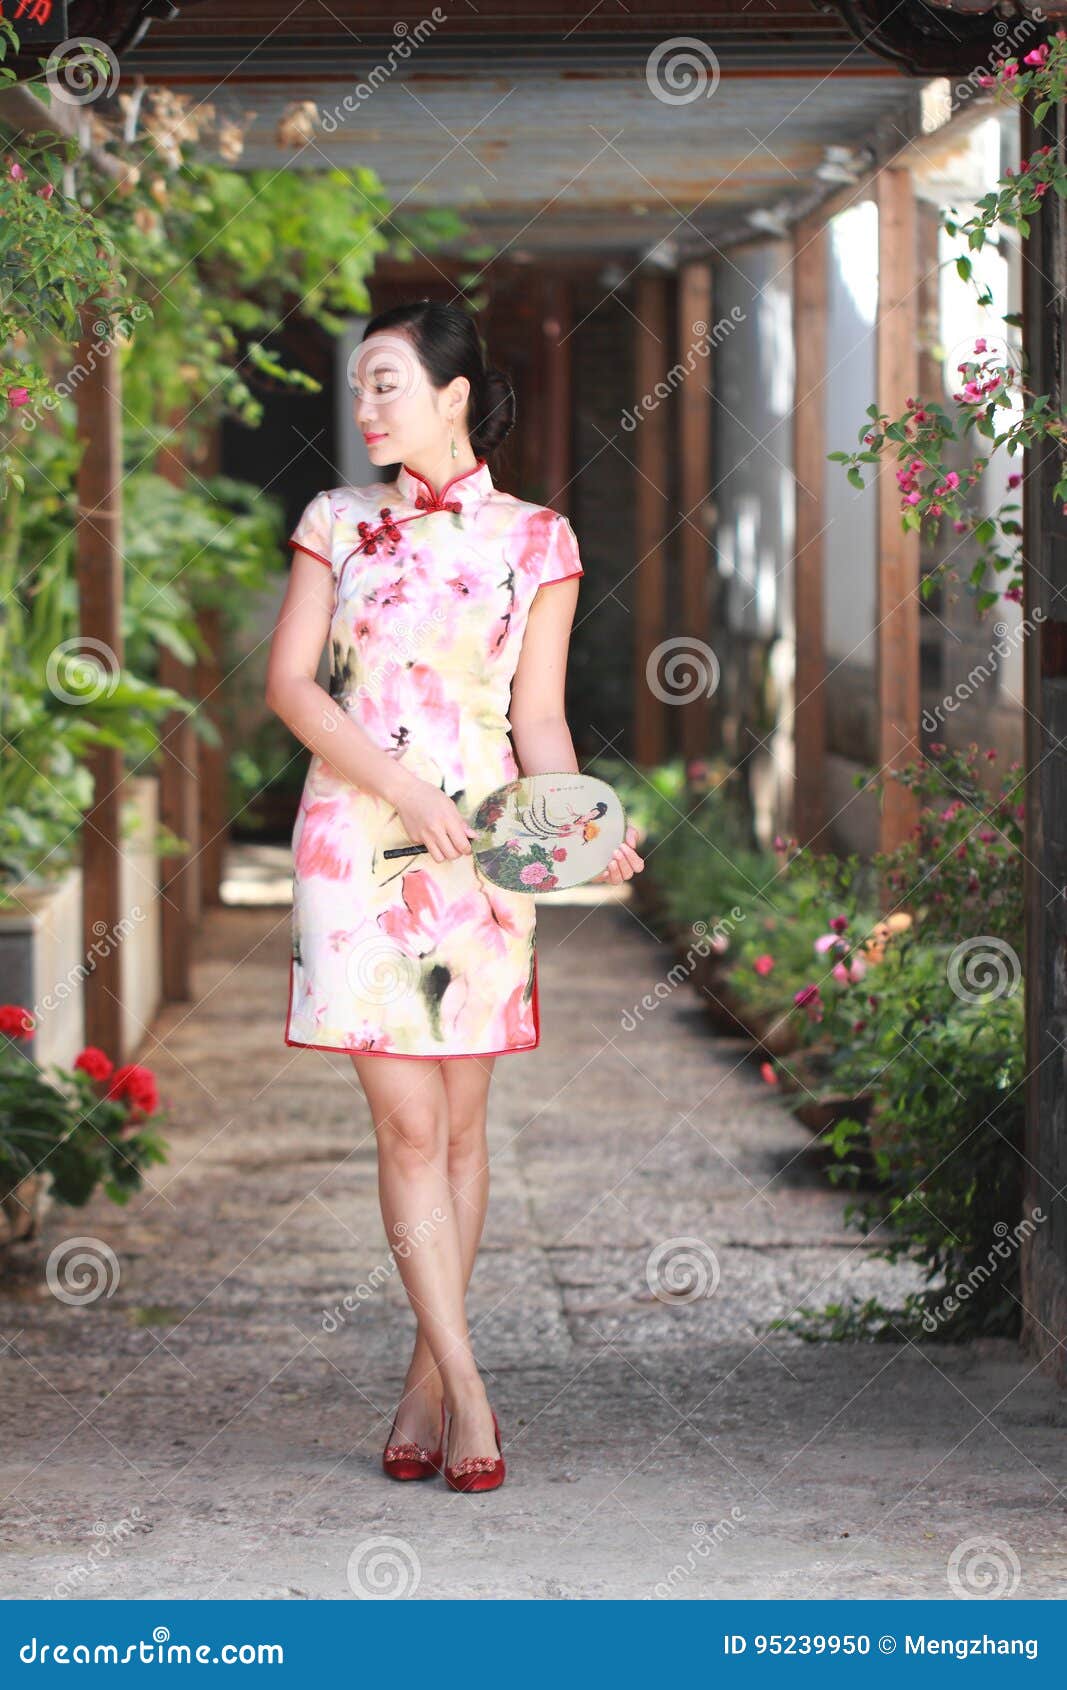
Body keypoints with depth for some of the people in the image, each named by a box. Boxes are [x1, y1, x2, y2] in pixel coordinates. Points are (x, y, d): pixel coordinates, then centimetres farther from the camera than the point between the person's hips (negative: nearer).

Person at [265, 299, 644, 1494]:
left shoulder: (535, 540, 6)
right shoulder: (336, 523, 8)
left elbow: (539, 717, 5)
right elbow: (289, 684, 0)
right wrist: (394, 781, -14)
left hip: (482, 847, 0)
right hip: (355, 842, 0)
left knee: (459, 1124, 4)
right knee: (407, 1123, -7)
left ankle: (425, 1384, 14)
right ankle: (466, 1393, -6)